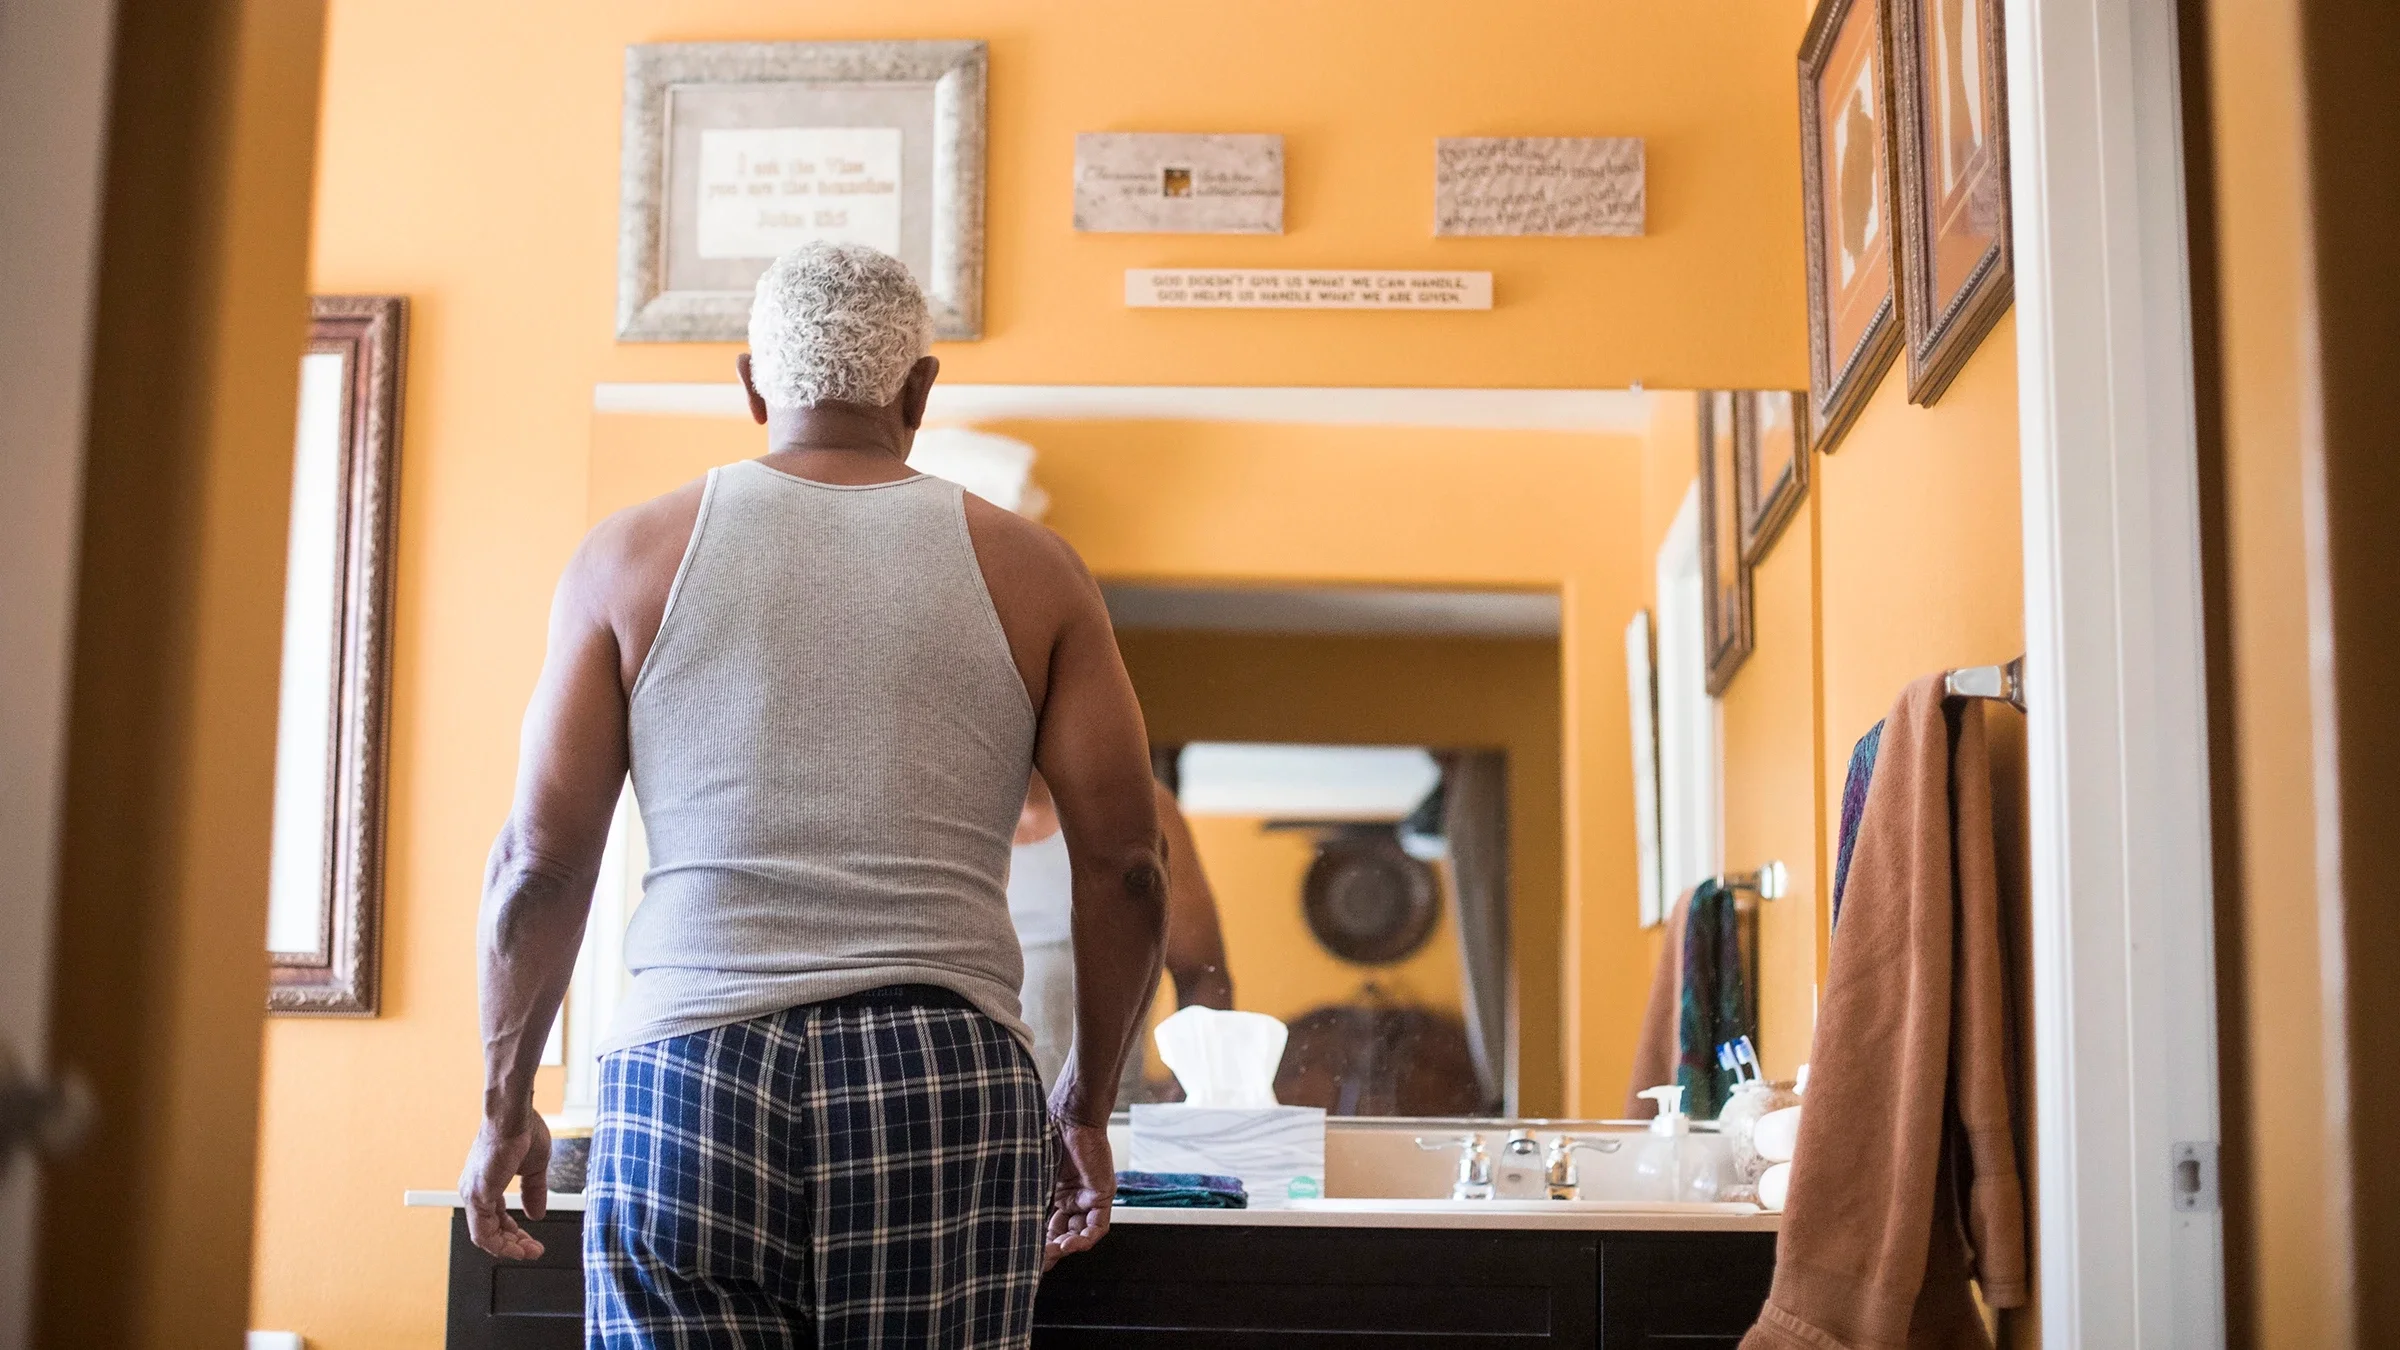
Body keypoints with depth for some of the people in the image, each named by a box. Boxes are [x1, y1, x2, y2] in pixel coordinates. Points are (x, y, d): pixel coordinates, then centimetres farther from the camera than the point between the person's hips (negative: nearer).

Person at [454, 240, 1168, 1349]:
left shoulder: (632, 554, 9)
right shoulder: (1028, 570, 9)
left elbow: (541, 859, 5)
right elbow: (1126, 866, 6)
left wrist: (505, 1106, 17)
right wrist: (1085, 1108, 18)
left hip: (683, 1086, 0)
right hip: (945, 1083, 0)